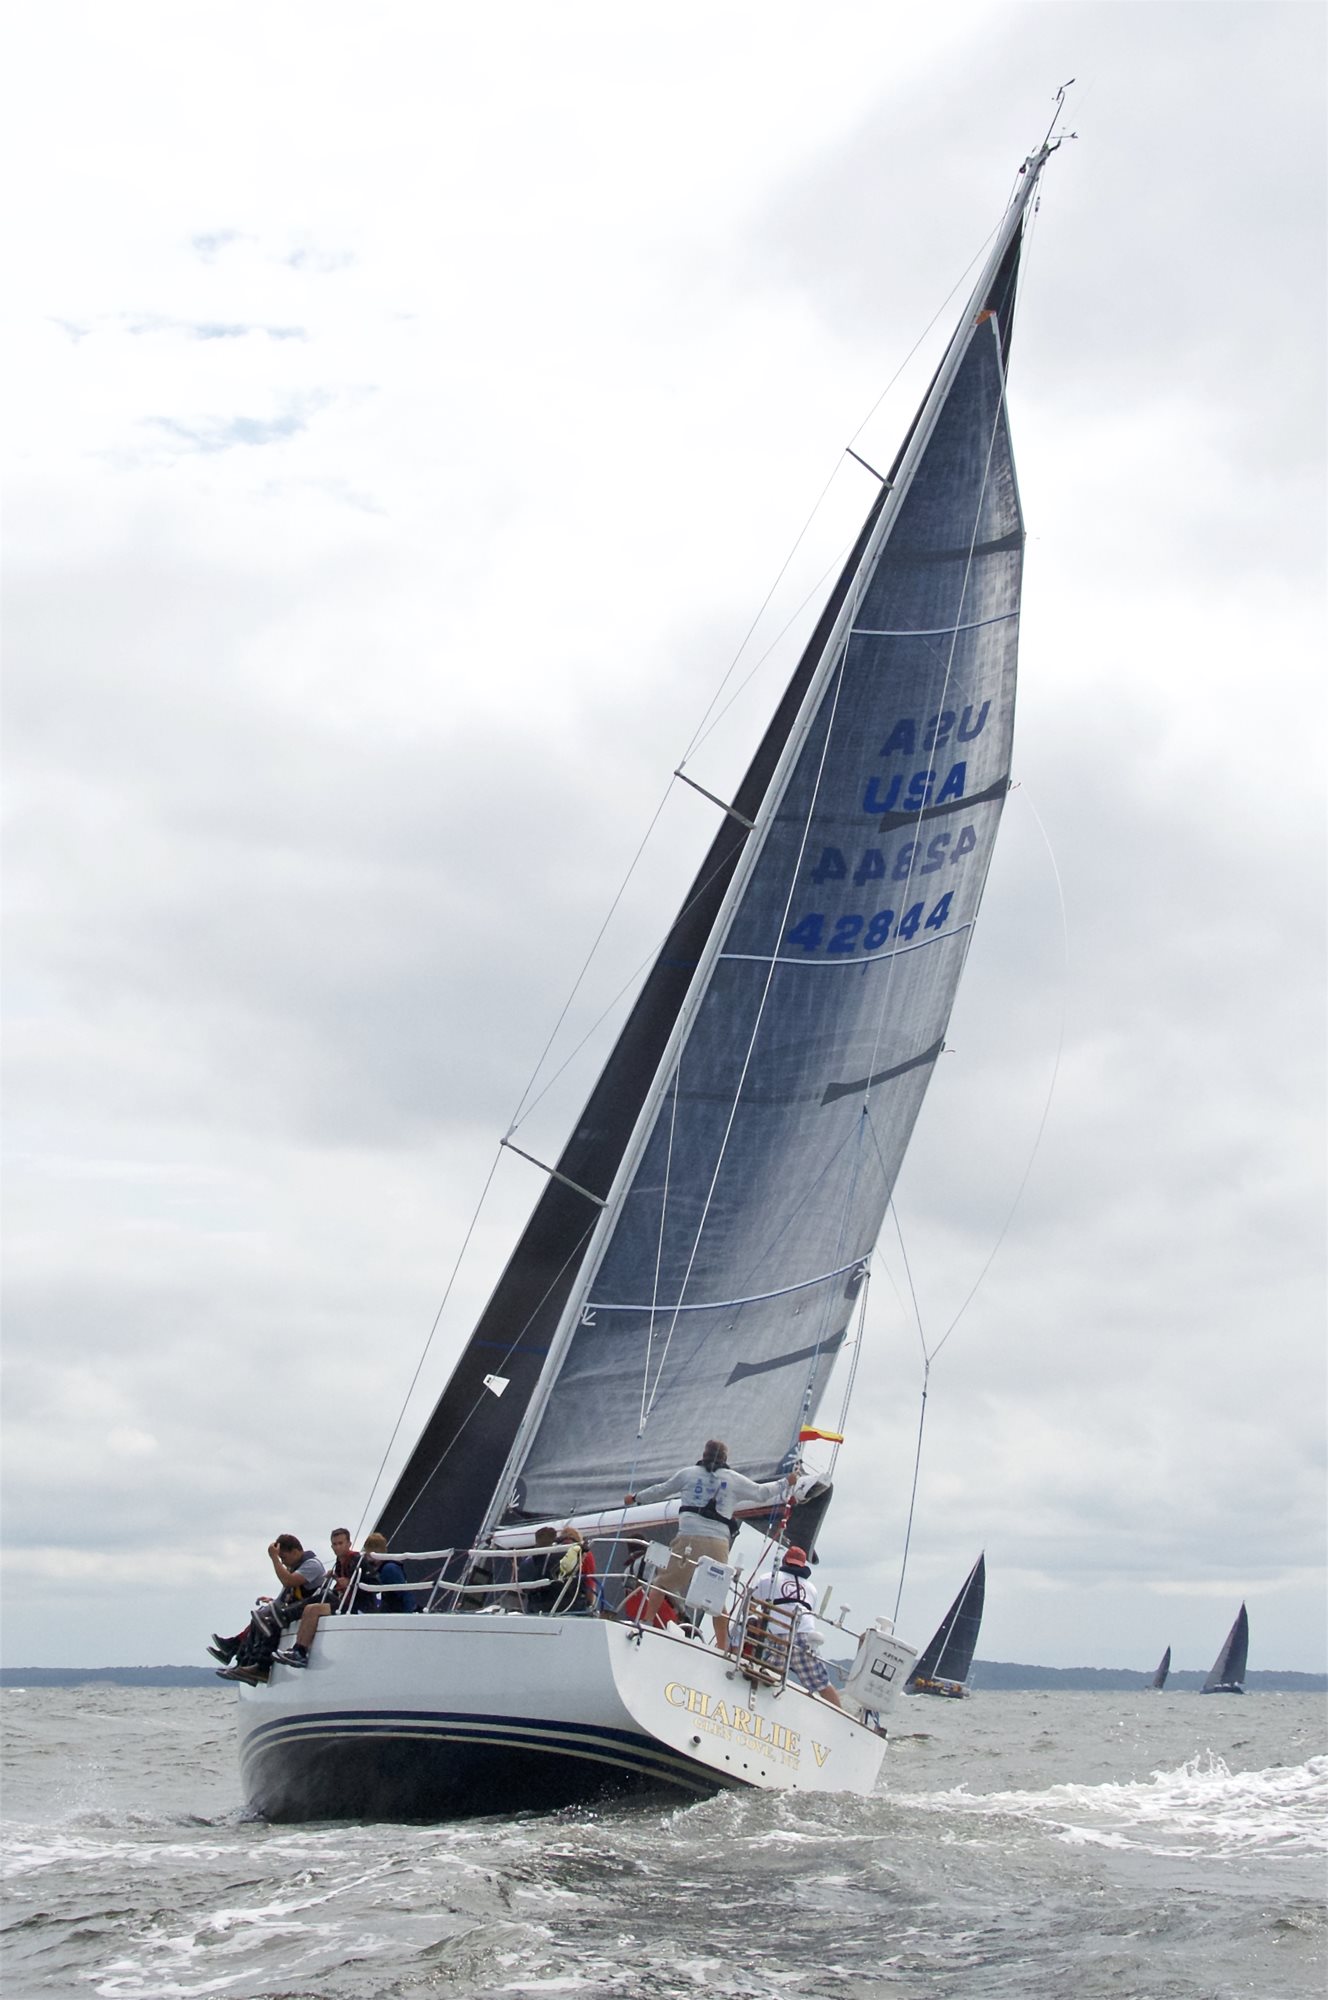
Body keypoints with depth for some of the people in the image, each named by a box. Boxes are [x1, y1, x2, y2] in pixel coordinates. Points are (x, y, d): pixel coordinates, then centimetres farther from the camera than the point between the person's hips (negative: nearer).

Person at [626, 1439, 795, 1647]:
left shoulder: (688, 1473, 13)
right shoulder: (734, 1479, 12)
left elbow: (661, 1490, 25)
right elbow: (761, 1493, 21)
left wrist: (637, 1498, 42)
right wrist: (785, 1484, 37)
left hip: (688, 1539, -1)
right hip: (718, 1543, 1)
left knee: (663, 1582, 14)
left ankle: (647, 1622, 5)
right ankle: (723, 1646, 11)